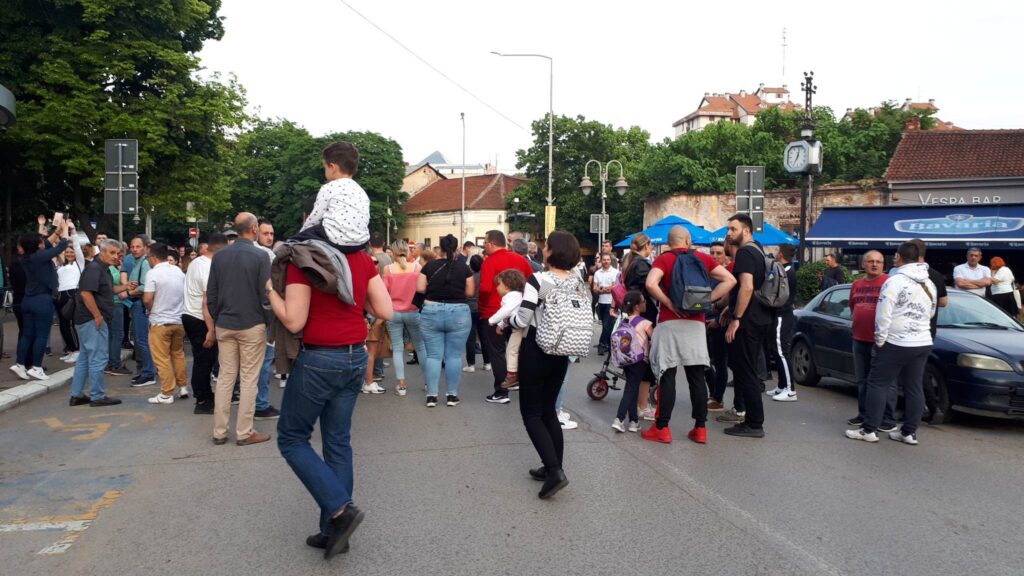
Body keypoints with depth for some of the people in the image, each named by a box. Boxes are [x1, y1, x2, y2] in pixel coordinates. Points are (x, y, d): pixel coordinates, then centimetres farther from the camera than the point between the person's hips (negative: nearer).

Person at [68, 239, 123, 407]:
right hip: (93, 320, -11)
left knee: (84, 358, 14)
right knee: (98, 358, -5)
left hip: (87, 320, 11)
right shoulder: (94, 268, -15)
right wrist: (98, 316, -21)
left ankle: (77, 395, 20)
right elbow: (85, 293, -24)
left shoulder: (102, 269, 17)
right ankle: (97, 396, 1)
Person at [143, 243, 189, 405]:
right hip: (179, 320, 6)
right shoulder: (179, 271, 5)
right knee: (178, 354, 19)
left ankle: (167, 394, 4)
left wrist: (150, 311, 1)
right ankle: (183, 387, 23)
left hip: (160, 322, -6)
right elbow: (186, 294, 13)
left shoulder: (153, 273, -13)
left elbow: (147, 300, -18)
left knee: (162, 359, 1)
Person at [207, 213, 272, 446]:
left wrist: (217, 320, 17)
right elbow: (265, 295, -12)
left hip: (225, 326, 5)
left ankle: (219, 431, 15)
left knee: (225, 377, 11)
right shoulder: (260, 256, -11)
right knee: (249, 379, 2)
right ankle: (244, 432, 6)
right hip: (252, 325, -5)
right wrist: (269, 321, 3)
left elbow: (210, 295, 7)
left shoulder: (219, 256, 5)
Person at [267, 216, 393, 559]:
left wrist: (270, 290, -2)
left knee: (291, 439, 11)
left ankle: (340, 509, 0)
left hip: (318, 360, -6)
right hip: (355, 359, 6)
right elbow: (385, 311, 2)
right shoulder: (363, 260, 2)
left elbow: (293, 322, -15)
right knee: (338, 442, 14)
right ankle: (334, 529, 20)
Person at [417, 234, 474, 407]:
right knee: (454, 356, 5)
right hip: (458, 313, -1)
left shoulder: (429, 266, -1)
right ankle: (452, 395, 10)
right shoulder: (464, 268, -2)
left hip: (431, 313, 1)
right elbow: (470, 292, -1)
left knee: (433, 355, 5)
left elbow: (420, 288, -3)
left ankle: (431, 395, 5)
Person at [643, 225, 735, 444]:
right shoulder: (703, 258, 8)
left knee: (667, 376, 0)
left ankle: (662, 428, 4)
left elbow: (651, 283, -20)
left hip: (669, 322, -2)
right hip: (696, 323, 3)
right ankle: (700, 428, 11)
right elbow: (730, 280, 3)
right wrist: (707, 299, 2)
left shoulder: (664, 259, -2)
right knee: (697, 377, 7)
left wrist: (668, 303, -9)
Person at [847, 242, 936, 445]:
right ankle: (910, 432, 13)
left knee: (878, 384, -1)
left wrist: (880, 339, -8)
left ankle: (869, 429, -1)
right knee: (914, 387, 9)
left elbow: (884, 315, -17)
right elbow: (931, 313, 21)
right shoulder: (929, 283, 11)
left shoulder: (896, 281, -14)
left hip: (896, 343, -7)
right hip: (923, 343, 7)